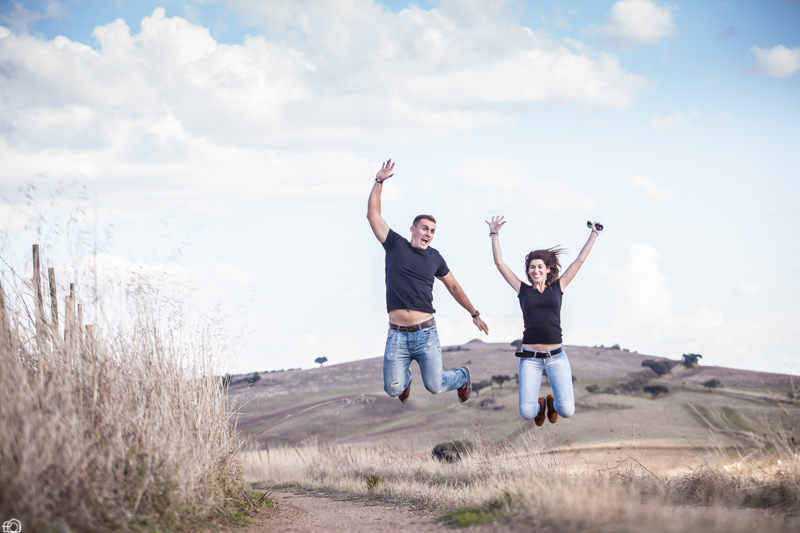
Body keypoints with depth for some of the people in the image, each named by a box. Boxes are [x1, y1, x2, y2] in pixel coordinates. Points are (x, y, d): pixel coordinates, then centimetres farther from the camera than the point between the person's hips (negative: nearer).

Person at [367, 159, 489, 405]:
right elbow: (373, 214, 1)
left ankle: (462, 376, 31)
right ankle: (405, 379, 35)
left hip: (425, 333, 0)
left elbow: (454, 287, 20)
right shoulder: (395, 245, 4)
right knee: (393, 389, -5)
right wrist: (379, 182, -5)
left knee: (435, 386, -5)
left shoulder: (435, 258, 8)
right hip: (397, 335, 0)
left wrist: (474, 314, 24)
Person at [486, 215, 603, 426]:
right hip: (530, 359, 0)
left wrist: (594, 234, 15)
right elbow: (500, 263, 9)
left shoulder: (558, 287, 10)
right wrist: (494, 234, 7)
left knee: (566, 411, -15)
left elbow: (580, 260, 13)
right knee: (527, 412, -16)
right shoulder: (523, 290, 9)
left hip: (556, 357, 0)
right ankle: (539, 405, 23)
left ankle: (553, 402, 23)